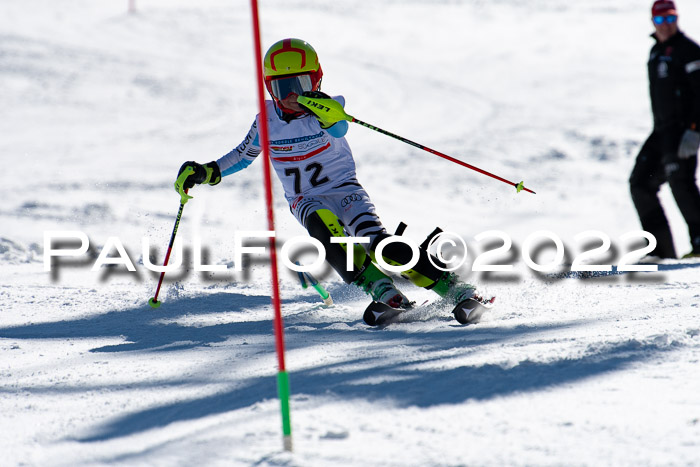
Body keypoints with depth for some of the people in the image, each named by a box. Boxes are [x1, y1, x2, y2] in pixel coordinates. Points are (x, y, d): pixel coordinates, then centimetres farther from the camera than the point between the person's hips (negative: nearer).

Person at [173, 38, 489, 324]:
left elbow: (339, 130, -37)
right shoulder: (267, 120, -3)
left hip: (344, 188, -2)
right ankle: (378, 288, -38)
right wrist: (207, 172, 3)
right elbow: (244, 155, 16)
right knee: (323, 224, -35)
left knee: (379, 243, -25)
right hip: (306, 200, 2)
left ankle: (452, 287, -18)